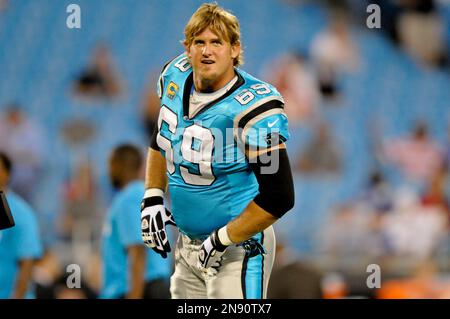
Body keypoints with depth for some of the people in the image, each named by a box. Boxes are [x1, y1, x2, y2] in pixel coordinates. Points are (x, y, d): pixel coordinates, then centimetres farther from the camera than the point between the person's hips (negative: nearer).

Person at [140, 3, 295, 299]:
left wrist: (222, 240, -18)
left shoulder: (253, 108, -22)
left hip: (237, 249, -7)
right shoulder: (175, 77, 0)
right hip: (187, 242, 7)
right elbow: (160, 141, 20)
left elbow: (279, 197, -24)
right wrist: (152, 198, 8)